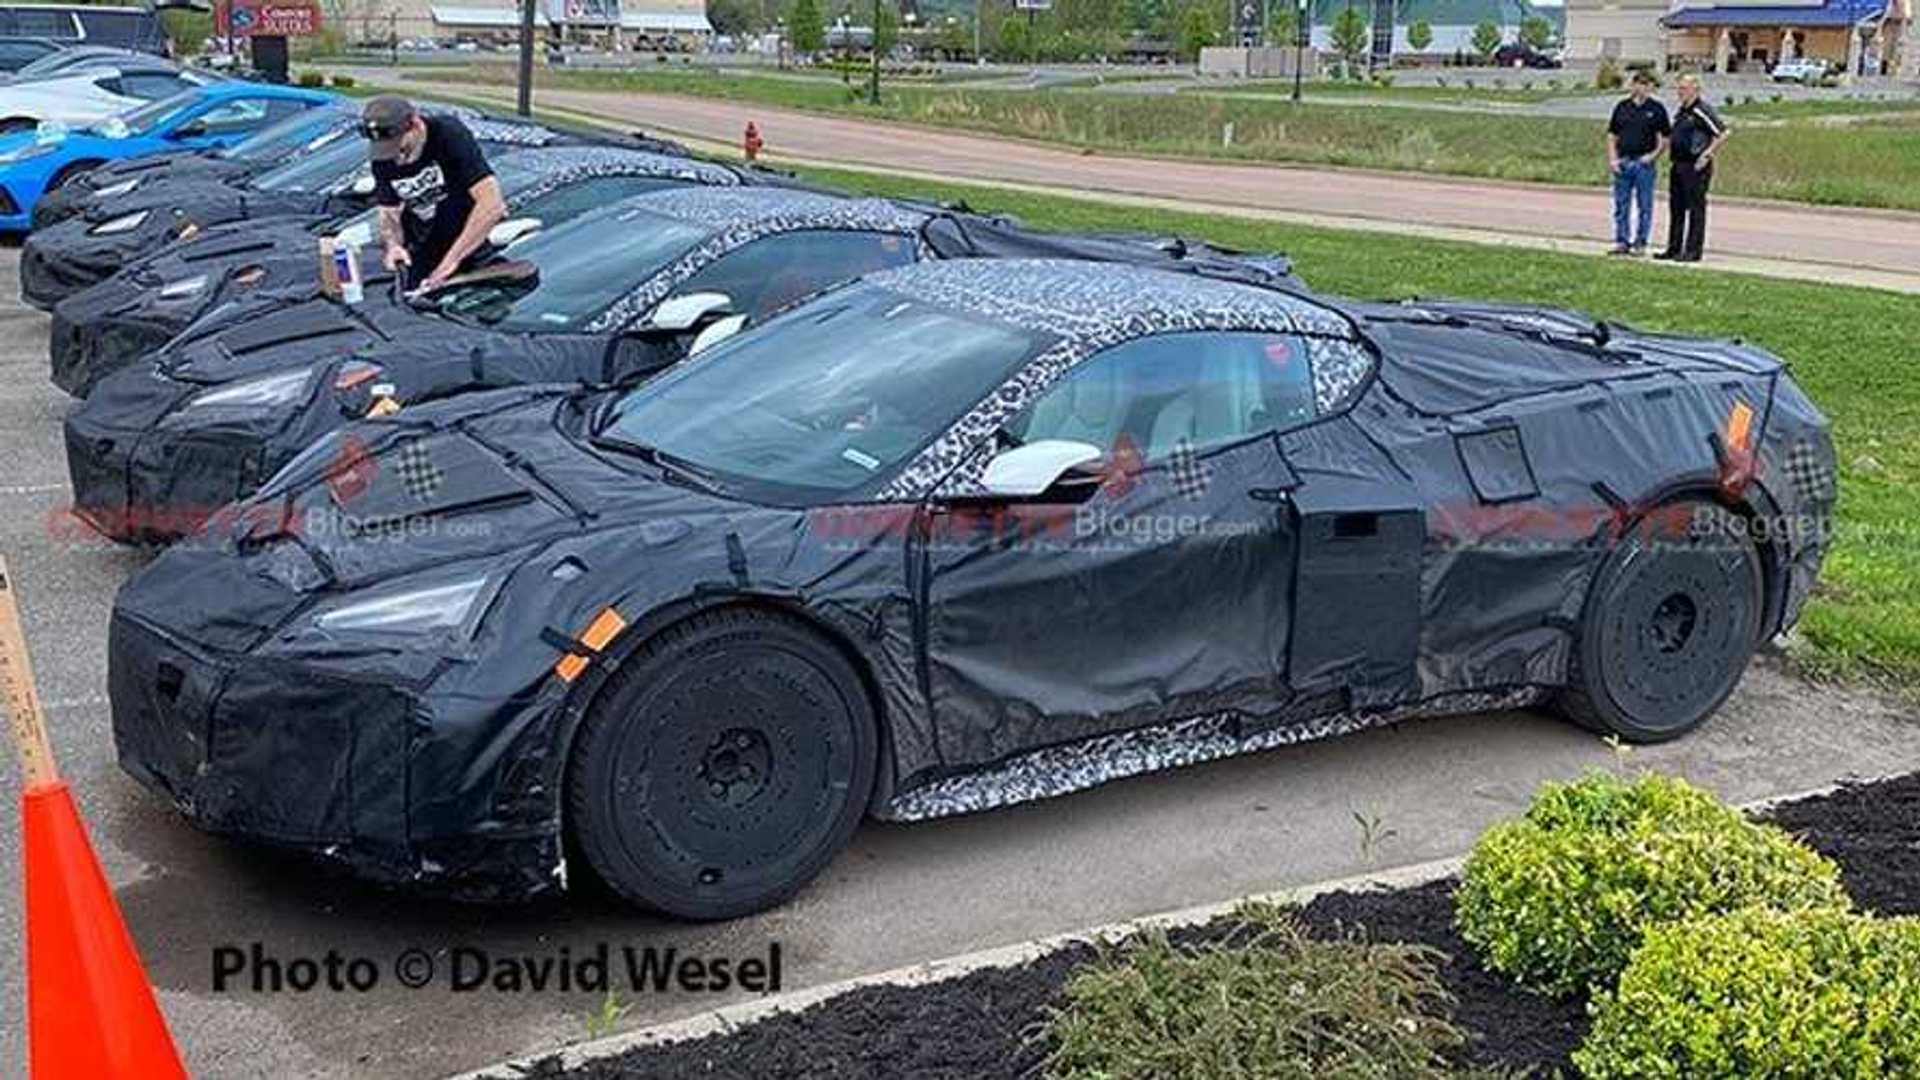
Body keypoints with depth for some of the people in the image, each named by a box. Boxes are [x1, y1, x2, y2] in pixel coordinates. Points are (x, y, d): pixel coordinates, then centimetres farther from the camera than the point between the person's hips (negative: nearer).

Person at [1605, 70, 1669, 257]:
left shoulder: (1656, 109, 1)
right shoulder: (1622, 107, 8)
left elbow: (1665, 138, 3)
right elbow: (1612, 135, 11)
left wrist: (1653, 156, -10)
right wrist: (1612, 159, 0)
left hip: (1644, 163, -3)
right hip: (1623, 163, 3)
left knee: (1644, 206, 3)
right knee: (1620, 205, 6)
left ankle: (1640, 243, 9)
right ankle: (1621, 242, 14)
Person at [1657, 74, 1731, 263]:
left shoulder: (1702, 110, -12)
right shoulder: (1679, 111, 15)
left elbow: (1724, 132, -16)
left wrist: (1707, 154, -17)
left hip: (1695, 167, -9)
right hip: (1678, 166, 9)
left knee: (1696, 209, -4)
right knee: (1676, 208, 12)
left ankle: (1693, 251, -2)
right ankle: (1674, 249, 18)